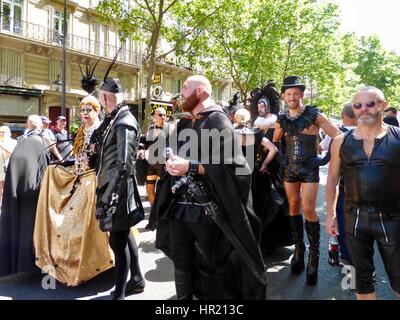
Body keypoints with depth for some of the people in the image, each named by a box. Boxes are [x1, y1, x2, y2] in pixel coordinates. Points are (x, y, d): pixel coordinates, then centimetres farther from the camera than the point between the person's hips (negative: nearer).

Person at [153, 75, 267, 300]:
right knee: (181, 262, 16)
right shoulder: (184, 125, 15)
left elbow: (230, 165, -19)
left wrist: (191, 167, -22)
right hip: (178, 207, 7)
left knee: (212, 265, 10)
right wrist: (171, 163, 2)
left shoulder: (217, 120, -8)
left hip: (206, 210, -7)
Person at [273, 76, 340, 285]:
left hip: (309, 167, -4)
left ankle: (314, 253, 7)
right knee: (294, 207, 8)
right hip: (290, 167, 4)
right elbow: (274, 142, 19)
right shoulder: (282, 120, 5)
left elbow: (337, 136, -5)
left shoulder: (314, 115, -7)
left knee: (308, 209, -10)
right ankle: (298, 249, 21)